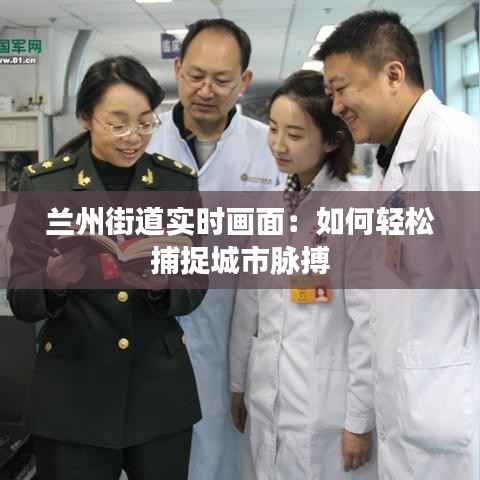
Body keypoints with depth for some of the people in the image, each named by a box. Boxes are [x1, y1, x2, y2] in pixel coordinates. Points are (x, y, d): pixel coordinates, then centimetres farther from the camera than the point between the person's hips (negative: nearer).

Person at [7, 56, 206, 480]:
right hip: (72, 393, -1)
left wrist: (163, 282, -22)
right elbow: (21, 302, -8)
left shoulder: (180, 181, -1)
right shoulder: (44, 184, -6)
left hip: (160, 390, 2)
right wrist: (57, 277, -30)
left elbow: (194, 291, 0)